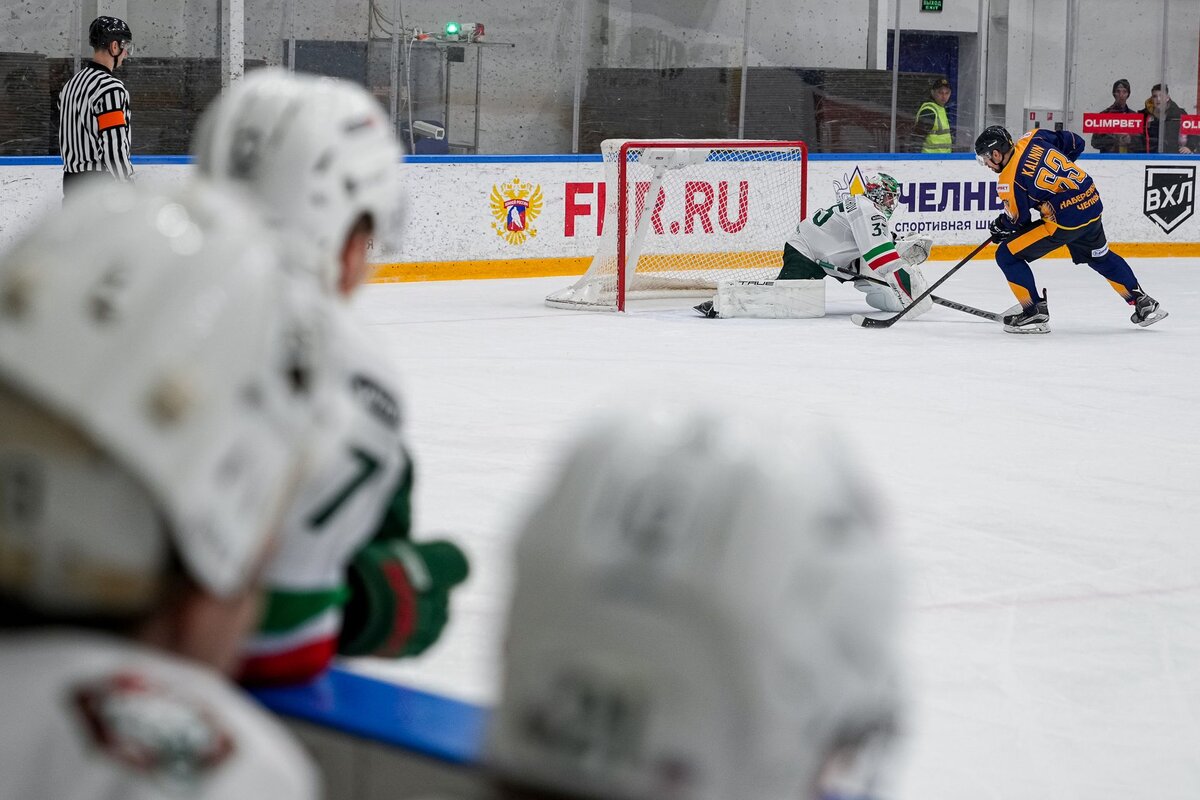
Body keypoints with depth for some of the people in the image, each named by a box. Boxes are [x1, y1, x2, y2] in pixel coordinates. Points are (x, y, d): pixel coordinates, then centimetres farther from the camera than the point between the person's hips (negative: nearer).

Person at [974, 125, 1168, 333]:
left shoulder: (1009, 180, -12)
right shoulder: (1034, 138, 4)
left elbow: (1019, 218, -1)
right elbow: (1075, 143, 15)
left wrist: (1001, 226, 20)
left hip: (1064, 221, -8)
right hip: (1092, 204, 8)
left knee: (1007, 255, 0)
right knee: (1100, 257, 33)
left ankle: (1035, 314, 3)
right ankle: (1143, 303, 40)